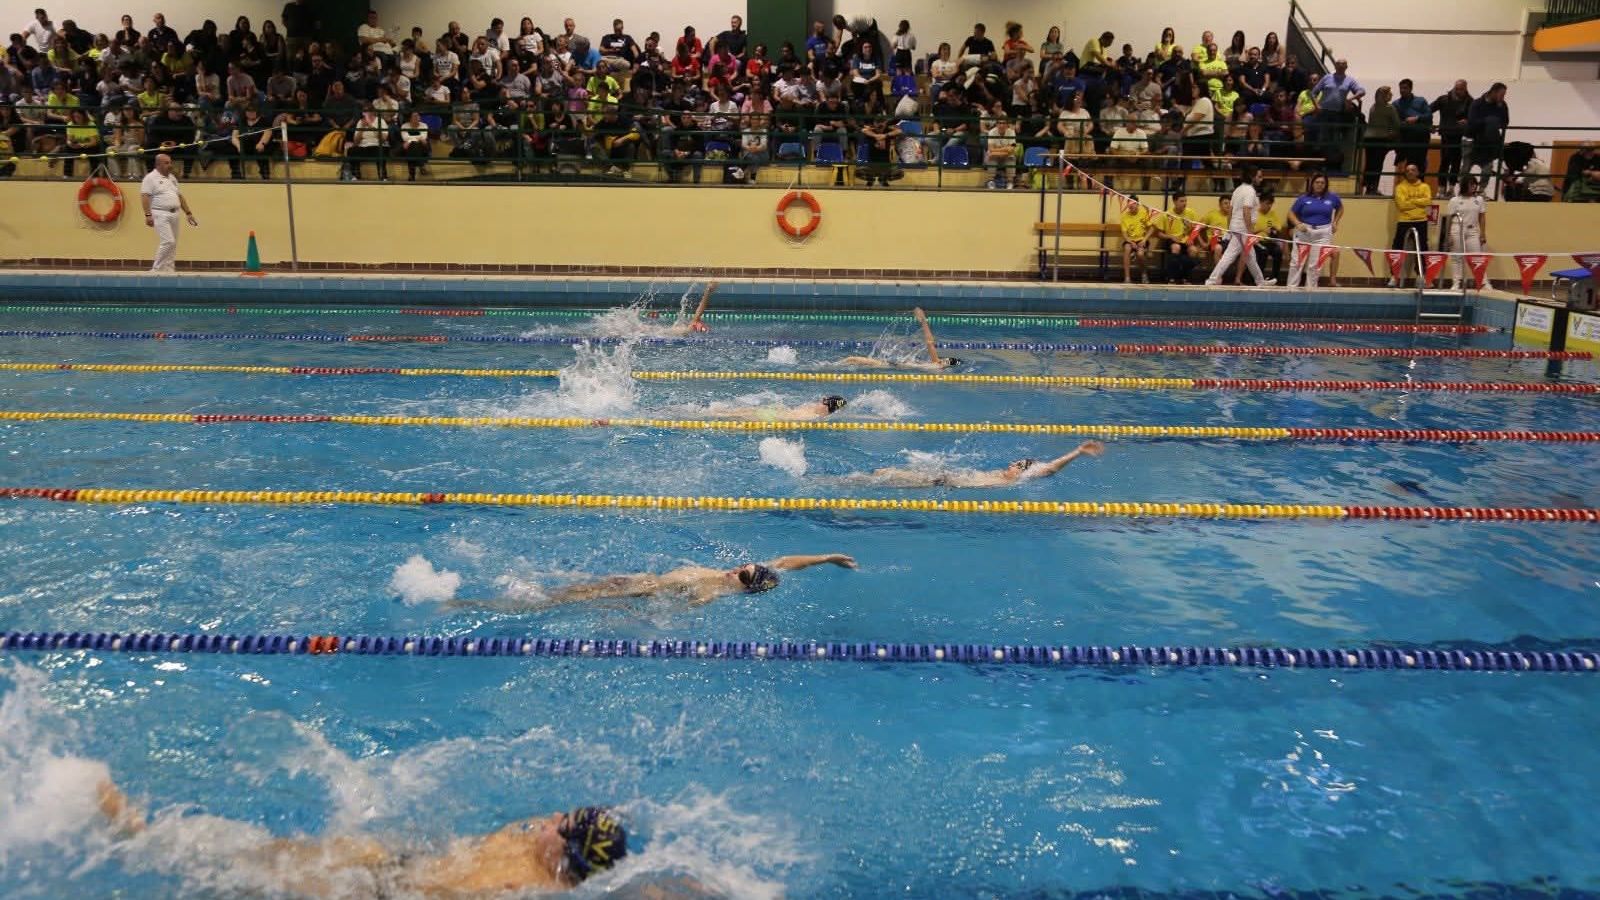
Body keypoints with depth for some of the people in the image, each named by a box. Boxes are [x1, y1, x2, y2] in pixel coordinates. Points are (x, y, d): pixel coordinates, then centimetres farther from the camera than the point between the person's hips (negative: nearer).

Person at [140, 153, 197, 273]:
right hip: (161, 215, -7)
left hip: (174, 214, 7)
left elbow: (180, 196, 23)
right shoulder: (151, 178, -4)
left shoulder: (172, 178, 19)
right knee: (168, 242, -16)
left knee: (173, 244, 6)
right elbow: (145, 197, -11)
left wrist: (188, 213, 17)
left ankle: (169, 270, 11)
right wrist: (148, 215, -20)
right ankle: (156, 270, -6)